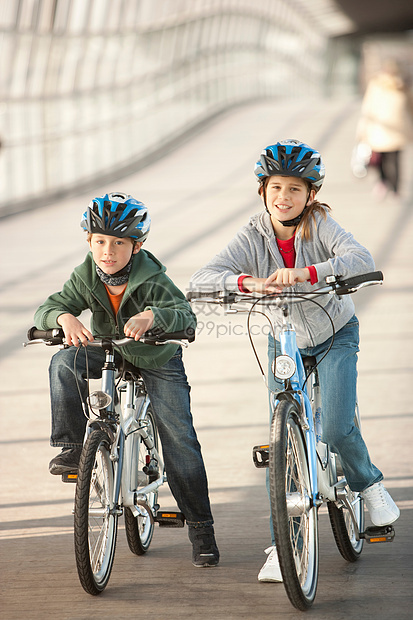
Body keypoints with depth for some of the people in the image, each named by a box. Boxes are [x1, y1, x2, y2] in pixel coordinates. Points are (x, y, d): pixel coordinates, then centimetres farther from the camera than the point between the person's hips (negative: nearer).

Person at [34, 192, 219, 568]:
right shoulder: (86, 277, -17)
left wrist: (151, 316, -63)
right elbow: (45, 310, -21)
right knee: (64, 363, -27)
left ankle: (200, 527, 4)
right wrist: (65, 317, -45)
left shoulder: (152, 279, -29)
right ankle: (72, 447, -17)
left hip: (158, 360, -3)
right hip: (107, 352, 3)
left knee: (180, 441, -8)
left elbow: (187, 317, -42)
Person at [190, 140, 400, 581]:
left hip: (335, 336, -2)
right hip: (285, 343, 2)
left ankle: (369, 484, 15)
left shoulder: (319, 225, -22)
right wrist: (245, 281, -50)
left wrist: (305, 273, -55)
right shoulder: (252, 238, -18)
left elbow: (361, 259, -41)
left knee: (336, 429, -18)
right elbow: (199, 280, -30)